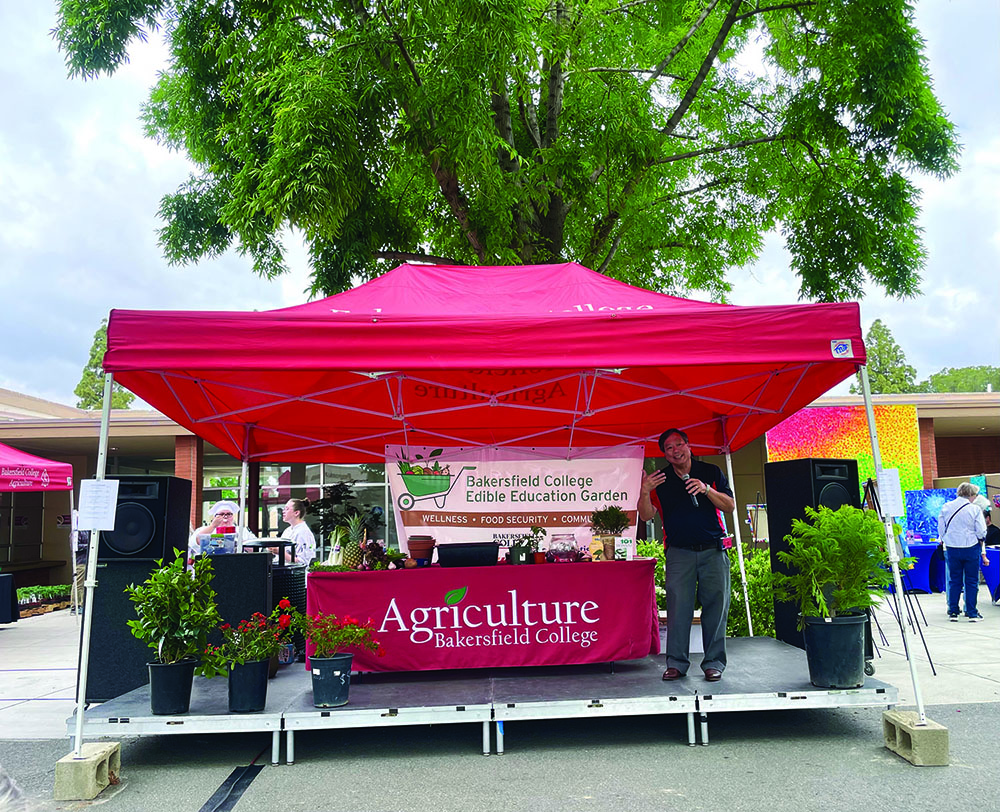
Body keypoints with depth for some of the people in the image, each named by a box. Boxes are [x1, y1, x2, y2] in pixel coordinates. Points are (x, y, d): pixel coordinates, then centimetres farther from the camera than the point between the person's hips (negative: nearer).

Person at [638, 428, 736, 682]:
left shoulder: (711, 472, 7)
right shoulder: (660, 480, 7)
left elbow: (730, 506, 2)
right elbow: (646, 515, 1)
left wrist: (706, 490, -13)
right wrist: (644, 492, -17)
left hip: (713, 550, 0)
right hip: (679, 553, 0)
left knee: (716, 605, 1)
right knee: (678, 606, -4)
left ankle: (714, 663, 11)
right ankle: (676, 663, 4)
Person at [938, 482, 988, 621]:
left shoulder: (946, 507, 4)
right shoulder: (974, 509, -6)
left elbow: (941, 530, 7)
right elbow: (981, 533, -5)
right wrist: (983, 553, 9)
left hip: (951, 548, 3)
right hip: (971, 548, -3)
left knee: (954, 581, 10)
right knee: (971, 581, 5)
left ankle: (953, 612, 10)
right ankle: (972, 613, 7)